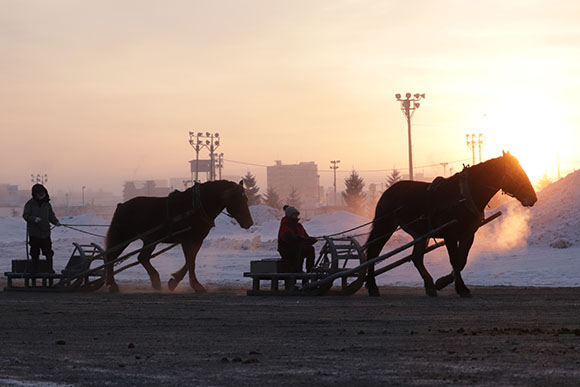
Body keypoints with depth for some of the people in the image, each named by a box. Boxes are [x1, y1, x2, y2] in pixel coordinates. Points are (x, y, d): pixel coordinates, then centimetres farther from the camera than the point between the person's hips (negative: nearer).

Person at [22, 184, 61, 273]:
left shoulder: (47, 204, 10)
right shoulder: (30, 204, -1)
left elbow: (51, 215, 16)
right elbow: (26, 215, -7)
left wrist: (56, 222, -3)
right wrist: (34, 219, -23)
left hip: (45, 232, 3)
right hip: (34, 233, -3)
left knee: (48, 251, 0)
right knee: (35, 252, 3)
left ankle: (50, 268, 7)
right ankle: (34, 268, 13)